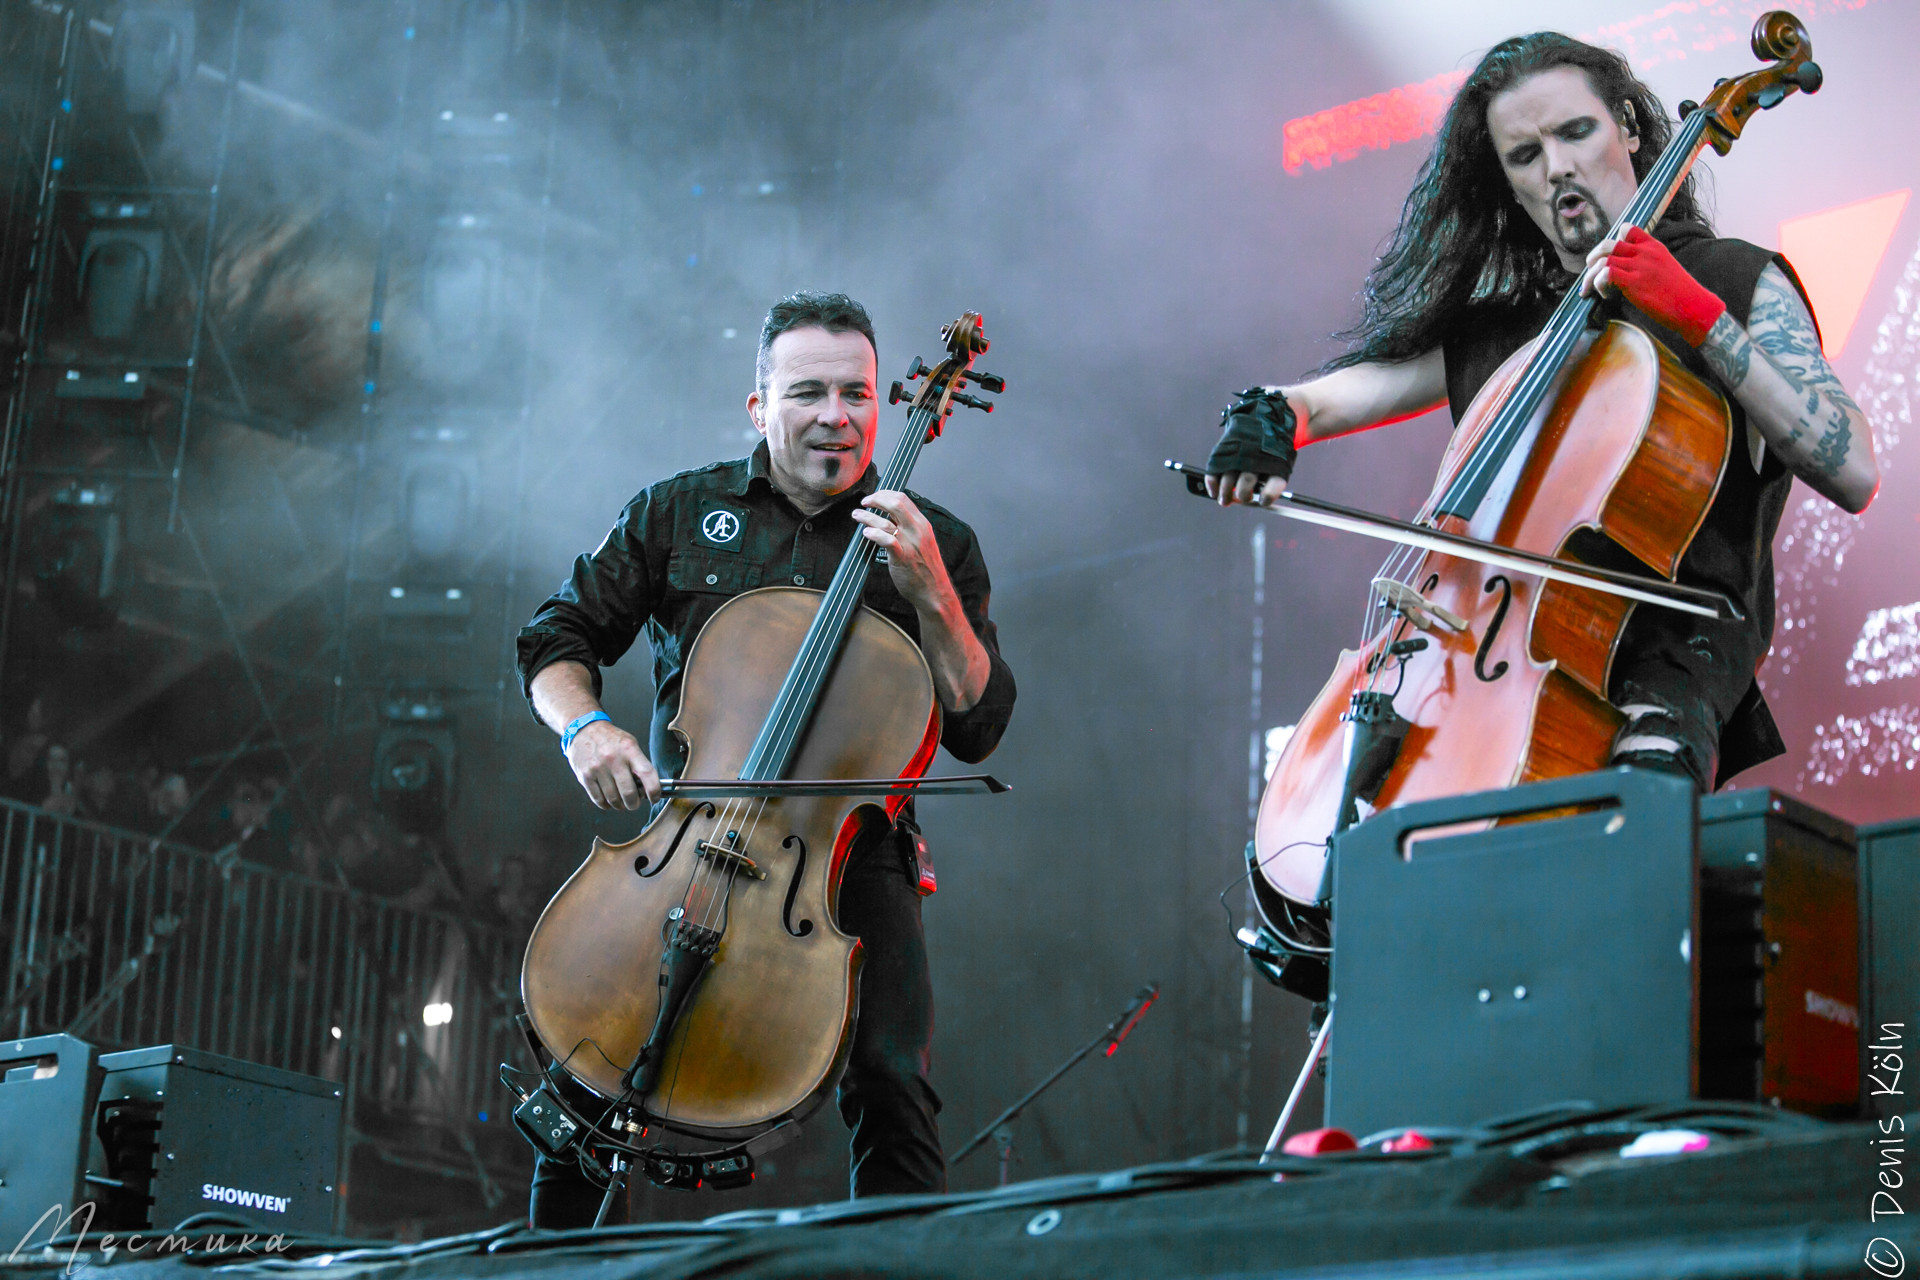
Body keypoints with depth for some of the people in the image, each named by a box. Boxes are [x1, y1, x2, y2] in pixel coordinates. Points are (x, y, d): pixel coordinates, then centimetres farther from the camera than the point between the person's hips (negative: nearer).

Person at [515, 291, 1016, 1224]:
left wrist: (930, 593, -11)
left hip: (851, 847, -1)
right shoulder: (679, 512, 10)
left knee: (891, 1086, -21)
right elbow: (557, 636, 12)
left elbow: (977, 727, 2)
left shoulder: (934, 545, 8)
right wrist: (583, 725, -9)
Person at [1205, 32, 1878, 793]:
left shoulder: (1736, 279, 5)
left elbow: (1853, 475, -8)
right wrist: (1266, 417, -6)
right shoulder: (1494, 330, 18)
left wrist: (1704, 320, -15)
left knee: (1650, 761, -38)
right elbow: (1318, 401, 19)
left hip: (1679, 634, -5)